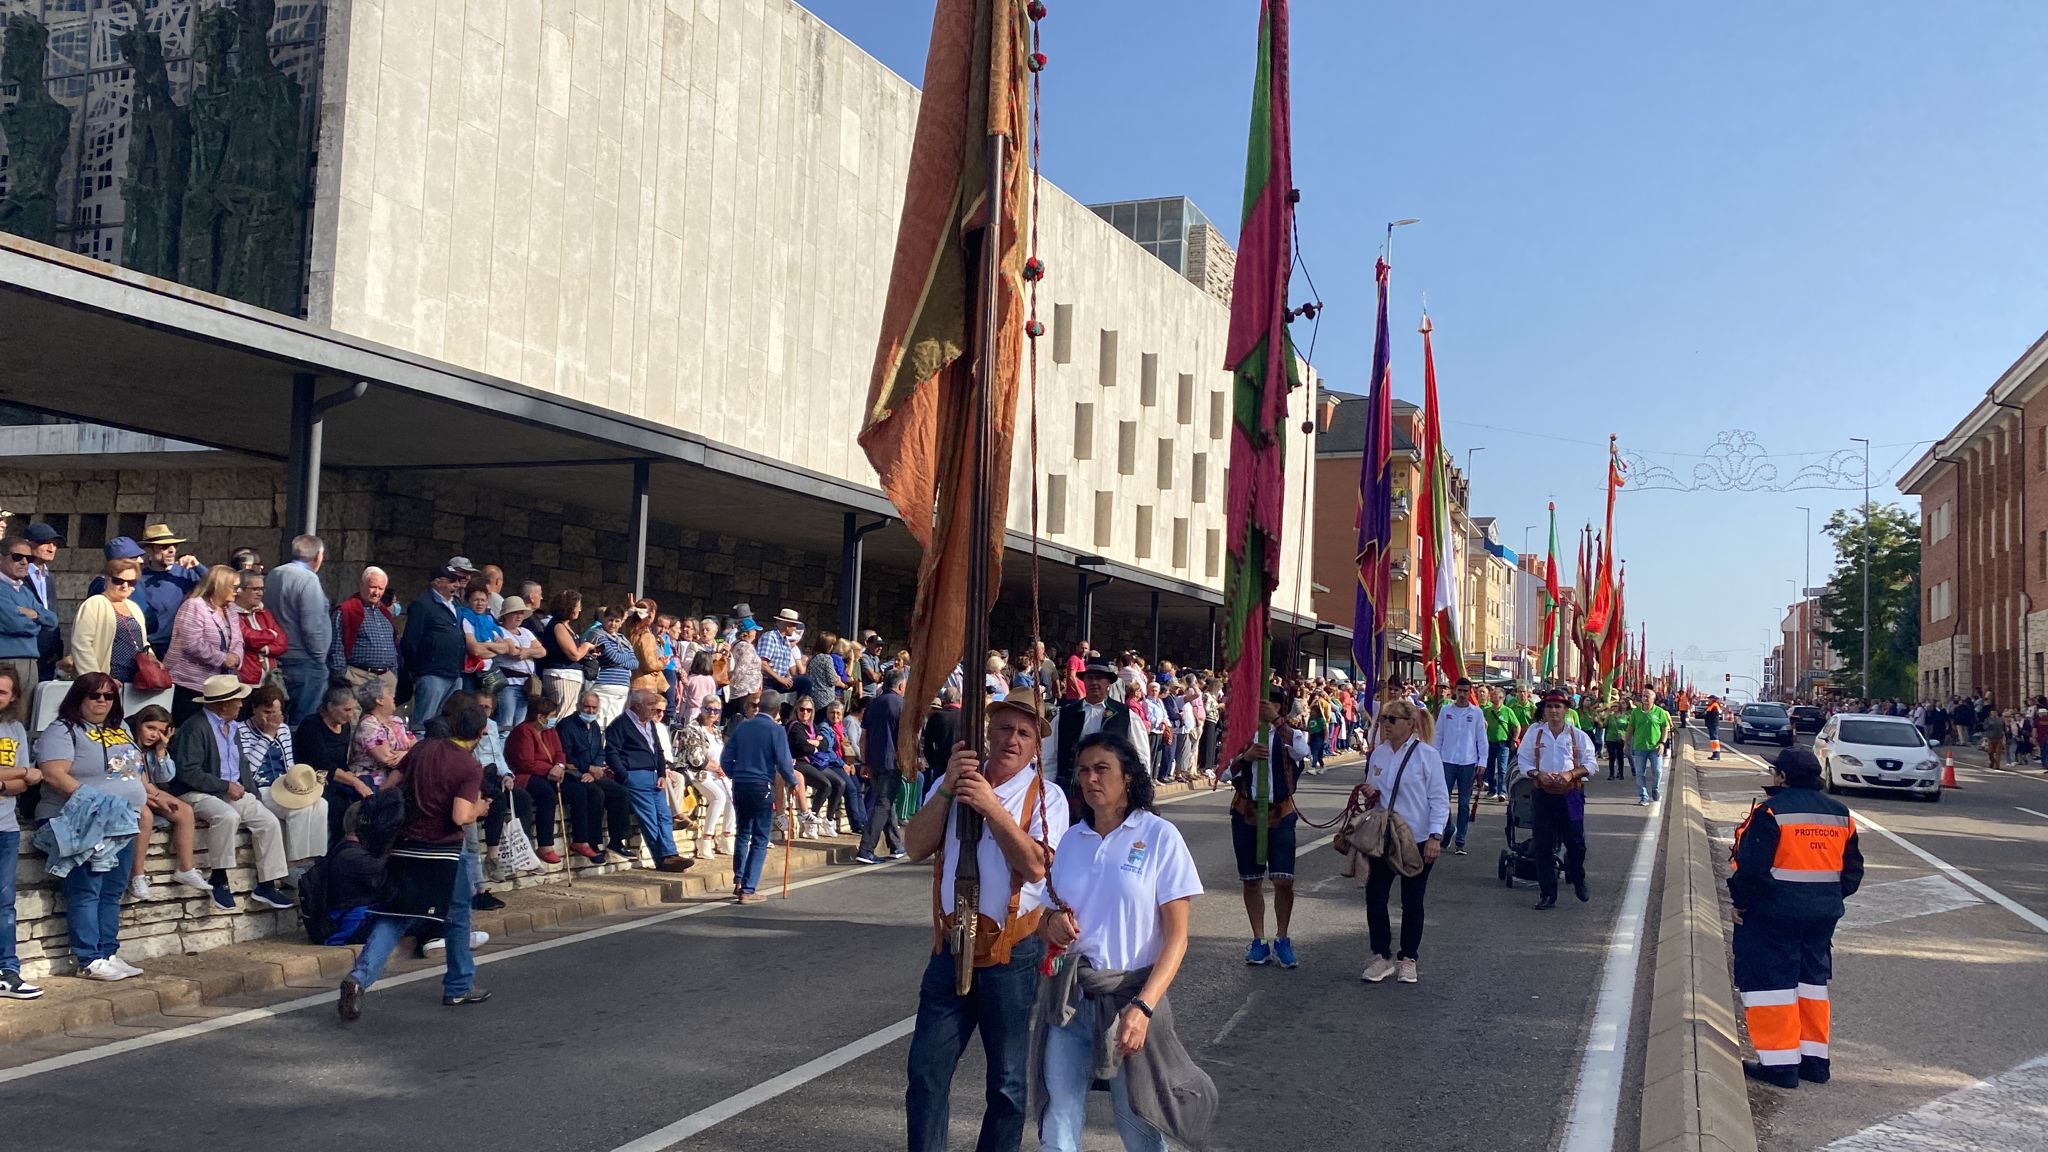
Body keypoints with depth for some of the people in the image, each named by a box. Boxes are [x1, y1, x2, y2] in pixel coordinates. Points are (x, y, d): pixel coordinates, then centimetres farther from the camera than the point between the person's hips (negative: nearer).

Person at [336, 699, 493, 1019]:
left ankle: (359, 977, -14)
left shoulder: (423, 748, 5)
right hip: (441, 853, -4)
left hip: (404, 848, 5)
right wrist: (479, 809, 0)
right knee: (457, 916, 14)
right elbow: (461, 817, -20)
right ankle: (459, 988, 23)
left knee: (392, 918, 6)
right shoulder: (471, 768, -11)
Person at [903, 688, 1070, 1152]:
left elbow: (1035, 866, -19)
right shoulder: (955, 782, 5)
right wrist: (948, 789, -17)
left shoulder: (1045, 797, -4)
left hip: (1013, 952, -2)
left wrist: (991, 807, -24)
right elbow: (916, 847, -6)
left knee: (1007, 1080, 10)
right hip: (952, 946, 3)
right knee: (926, 1071, 6)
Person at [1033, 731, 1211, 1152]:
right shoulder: (1070, 839, 8)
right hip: (1068, 998, 4)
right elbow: (1044, 923, 17)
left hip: (1130, 997, -4)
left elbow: (1176, 937, -8)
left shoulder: (1159, 837, -6)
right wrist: (1052, 923, -8)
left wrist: (1142, 1007, -19)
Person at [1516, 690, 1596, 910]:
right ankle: (1548, 894, 8)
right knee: (1543, 846, 0)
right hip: (1544, 793, 1)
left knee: (1576, 842, 1)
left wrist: (1570, 774, -15)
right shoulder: (1534, 733, 3)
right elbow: (1523, 761, 4)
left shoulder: (1578, 735, 2)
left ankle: (1578, 880, 31)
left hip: (1571, 794, -1)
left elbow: (1590, 763, 1)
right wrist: (1539, 774, -13)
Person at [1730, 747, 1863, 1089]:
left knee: (1770, 982, 1)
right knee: (1812, 980, 17)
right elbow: (1852, 869, 12)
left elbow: (1751, 867, -18)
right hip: (1824, 913, 7)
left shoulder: (1771, 811, -15)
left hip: (1774, 912, -7)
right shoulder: (1839, 814, 8)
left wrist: (1740, 901, -5)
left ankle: (1780, 1062, 2)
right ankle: (1814, 1059, 21)